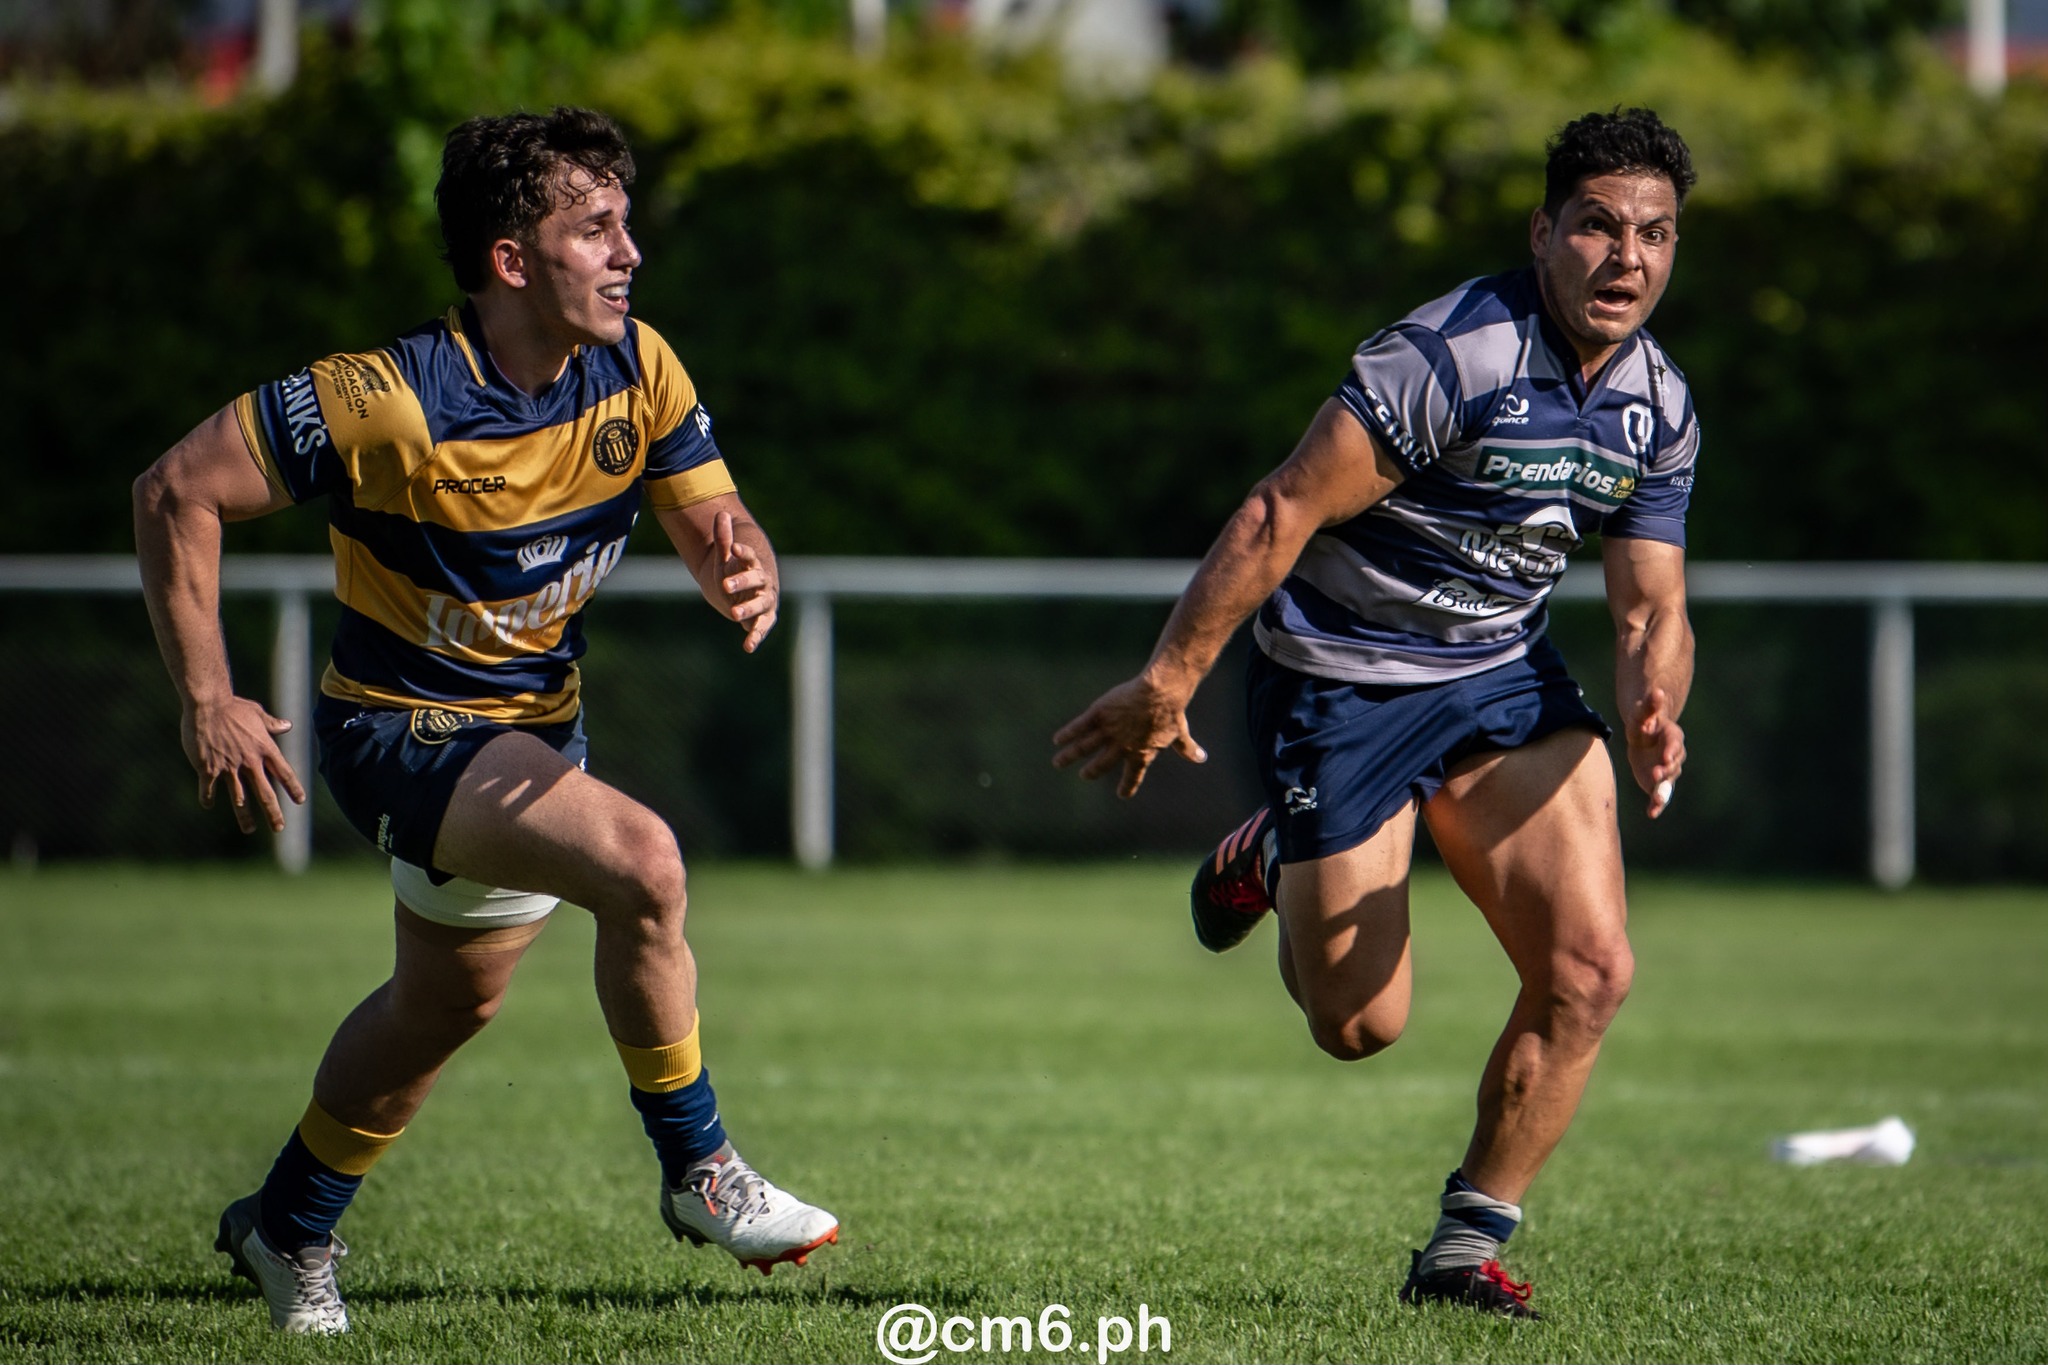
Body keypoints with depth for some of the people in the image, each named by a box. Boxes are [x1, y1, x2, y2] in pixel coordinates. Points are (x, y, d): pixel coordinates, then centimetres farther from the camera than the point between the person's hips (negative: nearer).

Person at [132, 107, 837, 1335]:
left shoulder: (638, 371, -11)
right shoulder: (391, 404, -27)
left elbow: (717, 523, -4)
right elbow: (177, 491, -20)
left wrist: (746, 574, -29)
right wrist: (208, 701, -20)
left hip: (536, 718, 8)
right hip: (404, 727, -8)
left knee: (451, 1003, 24)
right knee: (642, 862, -29)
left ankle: (291, 1233, 47)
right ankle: (700, 1175, -12)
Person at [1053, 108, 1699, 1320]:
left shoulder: (1660, 411, -1)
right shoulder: (1449, 357, -24)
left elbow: (1652, 607, 3)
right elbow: (1283, 512, -21)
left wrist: (1653, 711, -20)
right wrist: (1168, 683, -21)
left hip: (1506, 674, 6)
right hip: (1341, 684, -6)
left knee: (1591, 968, -11)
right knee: (1361, 1026, 0)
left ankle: (1465, 1249, 5)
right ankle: (1273, 859, 34)